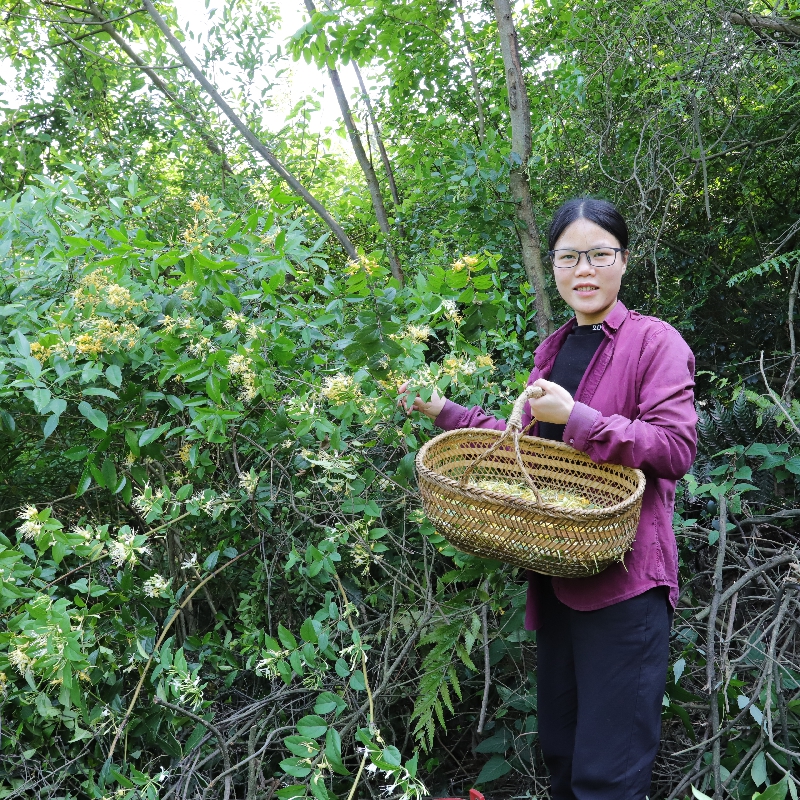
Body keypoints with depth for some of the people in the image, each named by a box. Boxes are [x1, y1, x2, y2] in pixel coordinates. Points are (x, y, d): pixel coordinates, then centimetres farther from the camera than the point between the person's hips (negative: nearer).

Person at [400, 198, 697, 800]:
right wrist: (448, 413, 15)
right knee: (560, 750, 19)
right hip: (556, 572, 7)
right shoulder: (552, 350, 15)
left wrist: (577, 417, -23)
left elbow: (676, 448, -15)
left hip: (623, 577, -7)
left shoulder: (655, 342, -7)